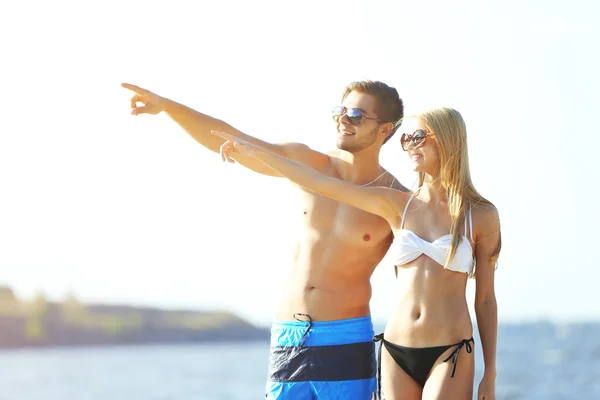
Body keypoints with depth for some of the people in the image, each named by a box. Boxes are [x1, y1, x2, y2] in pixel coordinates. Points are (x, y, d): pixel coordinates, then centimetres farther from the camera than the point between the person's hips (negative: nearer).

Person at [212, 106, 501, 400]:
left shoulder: (482, 216, 0)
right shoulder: (397, 205, 6)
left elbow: (485, 299, 4)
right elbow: (321, 183, 2)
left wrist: (490, 374, 4)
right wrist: (253, 151, -3)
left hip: (449, 356, -3)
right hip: (397, 353, 3)